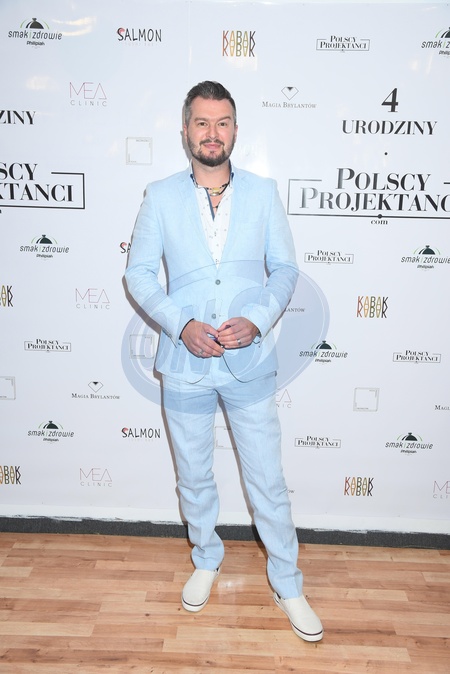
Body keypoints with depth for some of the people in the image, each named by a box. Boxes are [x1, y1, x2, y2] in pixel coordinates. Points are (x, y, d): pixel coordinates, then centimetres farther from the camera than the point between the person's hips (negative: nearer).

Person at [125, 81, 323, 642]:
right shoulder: (160, 197, 0)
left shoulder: (263, 193, 0)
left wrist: (257, 319, -16)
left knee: (268, 481, 9)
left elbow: (285, 269, 2)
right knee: (193, 477, 18)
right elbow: (138, 273, -1)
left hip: (249, 362, 0)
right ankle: (206, 559, 45)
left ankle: (287, 584, 32)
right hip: (184, 364, 1)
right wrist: (181, 324, -15)